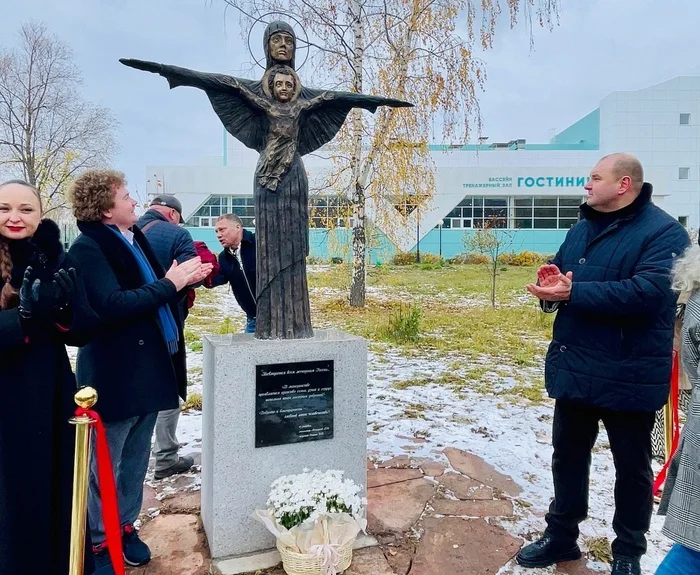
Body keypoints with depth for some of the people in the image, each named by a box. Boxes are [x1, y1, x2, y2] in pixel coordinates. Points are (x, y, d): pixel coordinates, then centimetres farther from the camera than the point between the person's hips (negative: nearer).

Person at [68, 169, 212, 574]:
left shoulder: (135, 238, 11)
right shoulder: (88, 248, -14)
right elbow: (113, 305, -27)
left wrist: (184, 280, 2)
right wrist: (168, 284, -20)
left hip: (148, 370, 8)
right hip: (115, 377, -8)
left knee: (135, 462, 19)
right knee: (104, 466, 9)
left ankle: (125, 526, 36)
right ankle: (98, 542, 26)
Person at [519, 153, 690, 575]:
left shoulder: (663, 233, -14)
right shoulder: (583, 228, 11)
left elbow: (647, 293, -28)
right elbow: (558, 273, 14)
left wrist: (573, 292, -28)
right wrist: (551, 281, -11)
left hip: (628, 374, -7)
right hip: (574, 368, 7)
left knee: (632, 466, 12)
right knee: (568, 455, 17)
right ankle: (561, 535, 35)